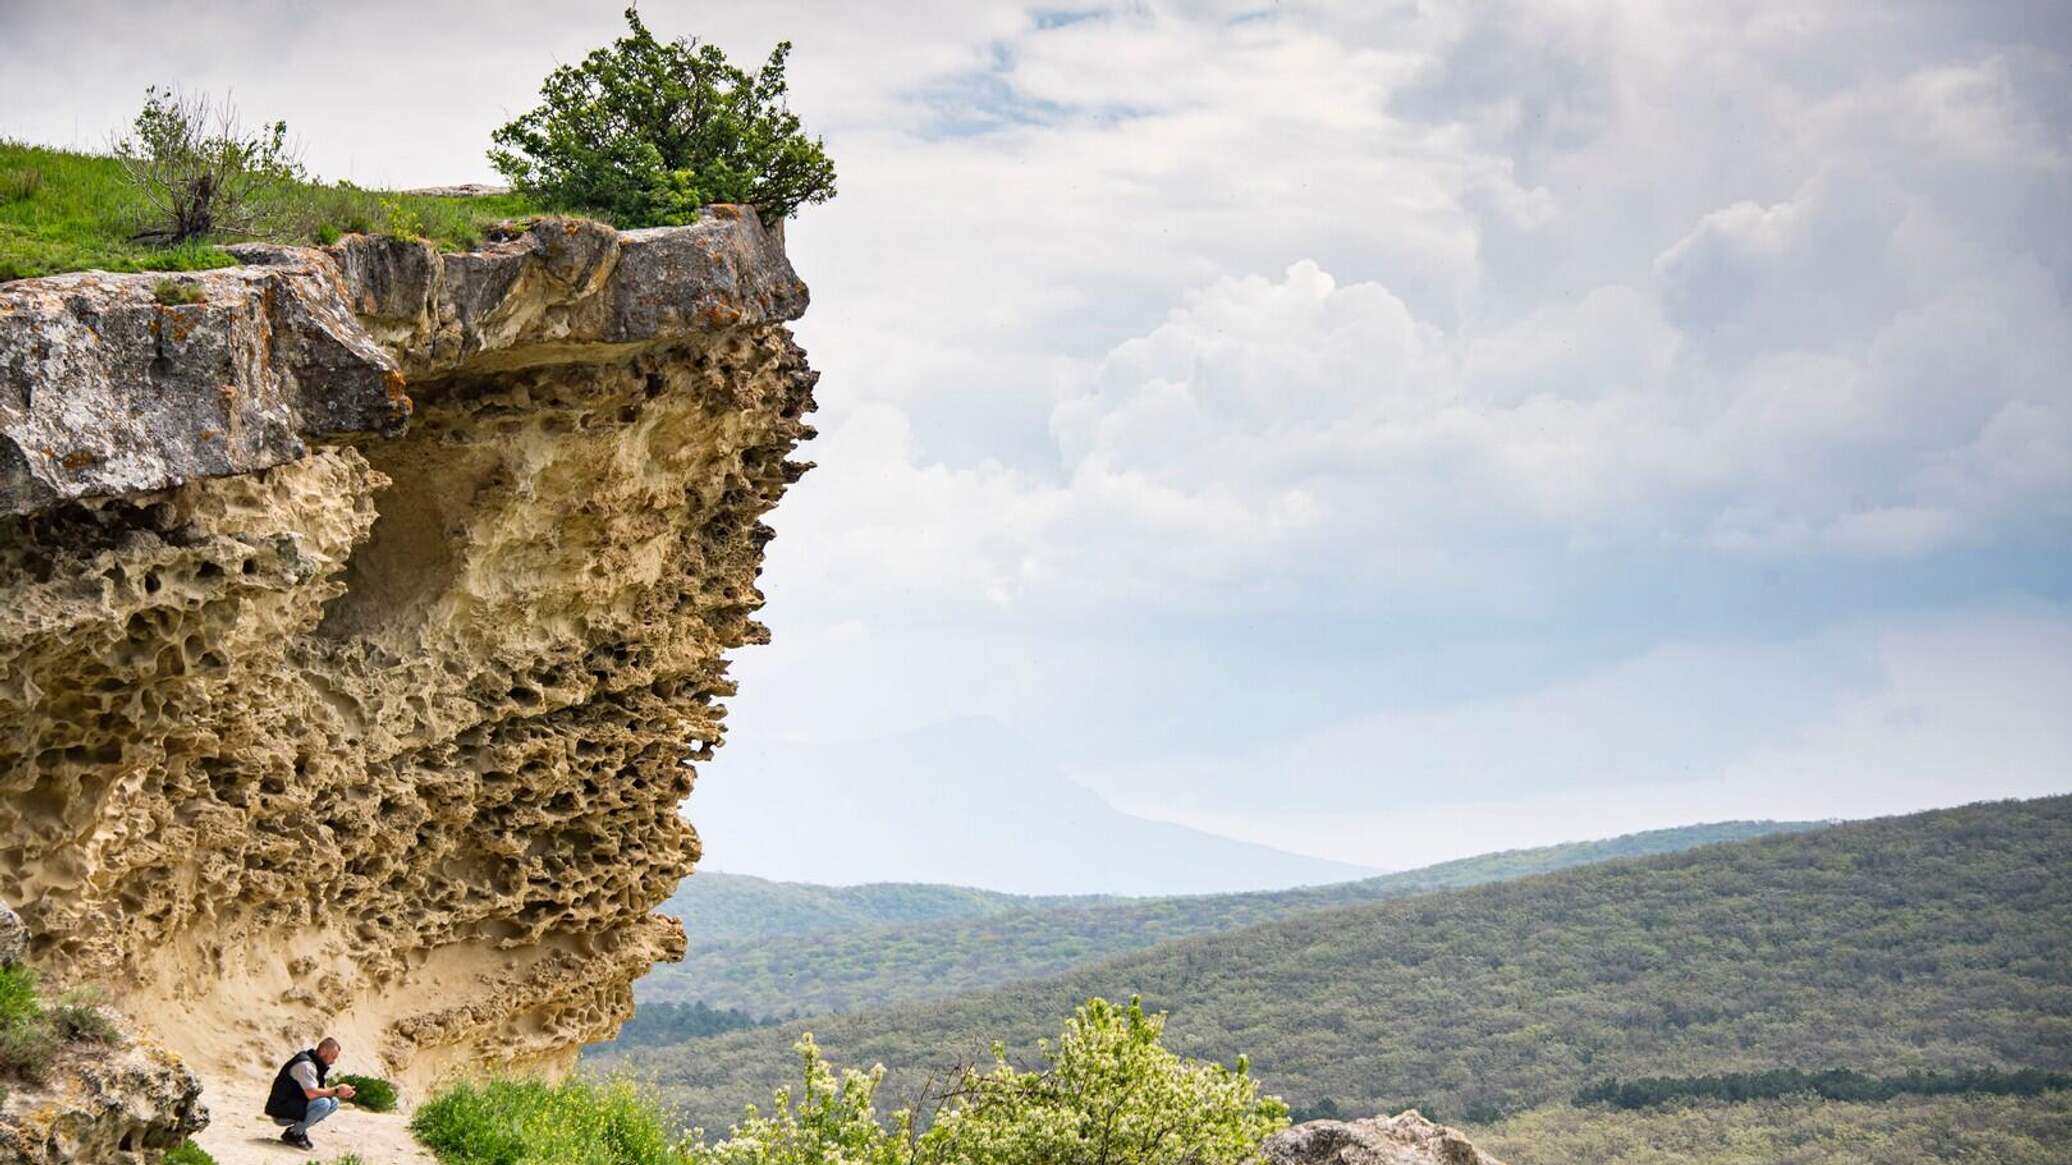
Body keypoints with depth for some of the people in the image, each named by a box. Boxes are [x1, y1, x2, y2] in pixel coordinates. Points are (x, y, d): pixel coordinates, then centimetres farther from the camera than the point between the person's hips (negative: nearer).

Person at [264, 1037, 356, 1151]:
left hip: (295, 1107, 10)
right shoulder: (305, 1064, -20)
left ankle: (299, 1130, 6)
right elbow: (311, 1093, -31)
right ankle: (292, 1134, -10)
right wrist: (336, 1091, -20)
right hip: (281, 1113, -10)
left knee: (333, 1103, 4)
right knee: (323, 1103, -27)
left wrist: (341, 1093, -3)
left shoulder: (318, 1065, 11)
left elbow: (319, 1091, 13)